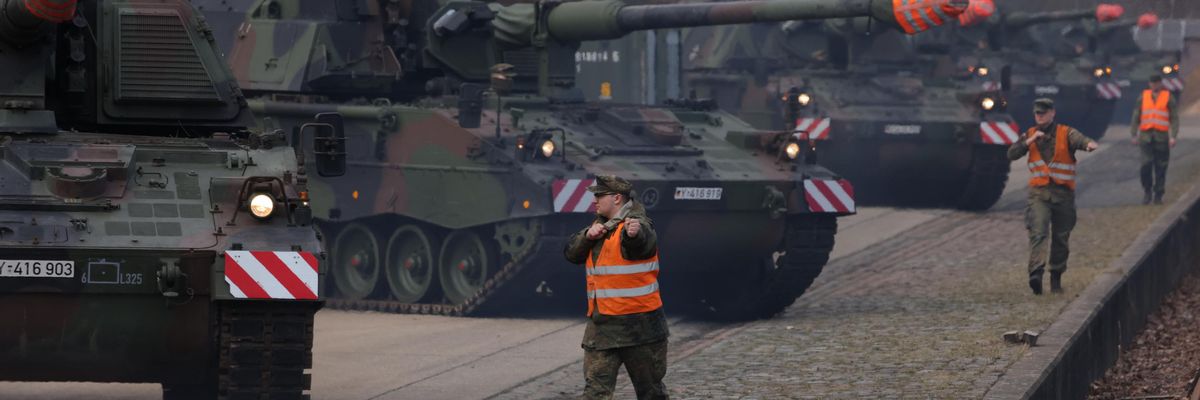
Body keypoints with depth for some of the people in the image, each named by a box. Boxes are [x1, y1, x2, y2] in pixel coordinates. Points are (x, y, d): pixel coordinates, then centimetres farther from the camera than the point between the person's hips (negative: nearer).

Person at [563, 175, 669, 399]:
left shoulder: (636, 224, -11)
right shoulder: (599, 226, 14)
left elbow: (643, 241, -35)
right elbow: (571, 253, 10)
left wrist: (634, 233, -59)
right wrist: (588, 235, -11)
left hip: (639, 326, -6)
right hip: (601, 324, 6)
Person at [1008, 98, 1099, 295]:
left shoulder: (1066, 133, -2)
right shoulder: (1030, 135, 9)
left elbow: (1079, 139, -24)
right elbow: (1012, 155, 0)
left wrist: (1089, 144, -48)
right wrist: (1030, 141, -13)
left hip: (1063, 192, -1)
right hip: (1039, 192, 1)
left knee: (1061, 238, 8)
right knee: (1038, 232, -17)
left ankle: (1056, 277, 23)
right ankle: (1036, 273, -31)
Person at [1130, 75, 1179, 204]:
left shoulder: (1168, 97, 6)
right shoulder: (1143, 97, 11)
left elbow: (1174, 118, 2)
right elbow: (1136, 117, 13)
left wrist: (1173, 137, -8)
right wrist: (1134, 135, 6)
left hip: (1161, 137, -1)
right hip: (1146, 136, 1)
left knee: (1160, 167, 1)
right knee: (1146, 164, -12)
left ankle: (1158, 195, 10)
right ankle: (1147, 191, 6)